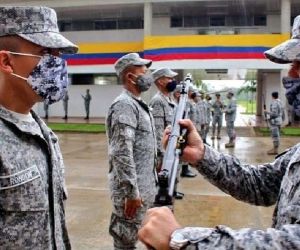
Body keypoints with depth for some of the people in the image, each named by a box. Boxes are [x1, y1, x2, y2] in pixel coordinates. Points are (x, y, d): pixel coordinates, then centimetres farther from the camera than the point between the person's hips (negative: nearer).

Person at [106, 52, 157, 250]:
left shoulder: (139, 104, 13)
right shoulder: (125, 105, -17)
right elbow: (122, 154, -24)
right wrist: (132, 192, -24)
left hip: (145, 187, 9)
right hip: (133, 189, -9)